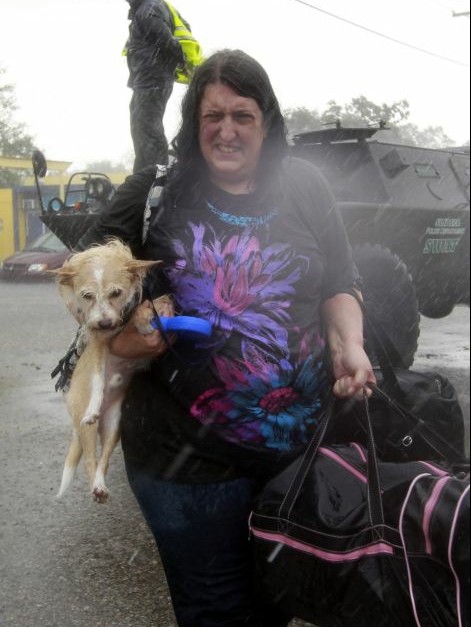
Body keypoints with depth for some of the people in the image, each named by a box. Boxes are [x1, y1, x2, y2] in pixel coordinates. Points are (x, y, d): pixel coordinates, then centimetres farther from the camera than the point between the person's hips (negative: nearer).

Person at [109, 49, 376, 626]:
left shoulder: (304, 188, 0)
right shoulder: (159, 199, -5)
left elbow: (338, 286, 8)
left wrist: (350, 346, -10)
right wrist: (122, 341, -19)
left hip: (303, 443, 3)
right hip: (188, 454, -2)